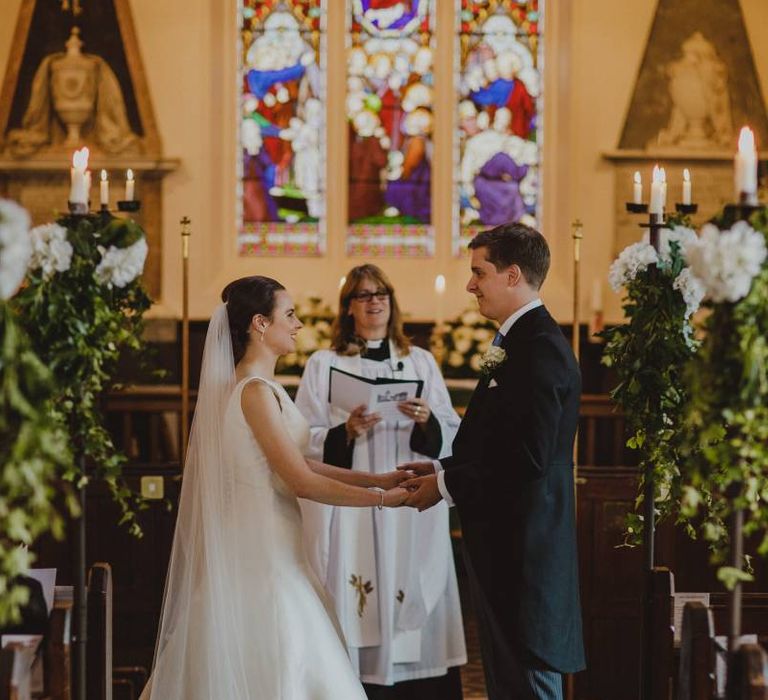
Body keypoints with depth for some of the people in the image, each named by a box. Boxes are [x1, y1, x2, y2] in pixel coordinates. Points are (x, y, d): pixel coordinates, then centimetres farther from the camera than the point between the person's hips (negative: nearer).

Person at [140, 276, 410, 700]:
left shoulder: (258, 386, 12)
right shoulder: (256, 391, -17)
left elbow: (298, 464, 13)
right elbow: (302, 482, -18)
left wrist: (378, 478, 8)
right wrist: (382, 499, -12)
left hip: (265, 544, 9)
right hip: (261, 545, -9)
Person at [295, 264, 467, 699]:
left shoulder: (421, 362, 13)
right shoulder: (324, 365, 7)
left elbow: (452, 436, 8)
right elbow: (305, 443, 2)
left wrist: (426, 422, -11)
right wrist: (346, 432, -15)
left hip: (412, 511, 2)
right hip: (349, 510, -2)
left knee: (414, 609, -2)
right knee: (357, 614, -5)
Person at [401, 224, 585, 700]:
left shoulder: (540, 347, -18)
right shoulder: (524, 340, 14)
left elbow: (527, 459, -24)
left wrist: (446, 486, -15)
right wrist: (442, 468, 7)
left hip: (524, 549, -10)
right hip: (507, 543, 10)